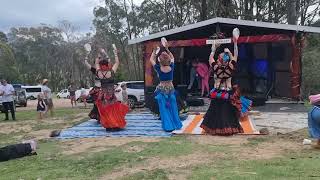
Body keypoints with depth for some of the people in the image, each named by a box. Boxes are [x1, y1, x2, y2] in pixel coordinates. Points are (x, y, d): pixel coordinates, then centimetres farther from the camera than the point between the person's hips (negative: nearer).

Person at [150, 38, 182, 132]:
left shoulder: (158, 68, -14)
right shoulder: (171, 67, -8)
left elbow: (151, 59, 3)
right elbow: (172, 57, 13)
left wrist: (155, 51, 8)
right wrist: (167, 49, 11)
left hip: (162, 89, -2)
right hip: (170, 88, 3)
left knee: (164, 108, 5)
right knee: (172, 107, 14)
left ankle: (168, 126, 6)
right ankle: (176, 124, 22)